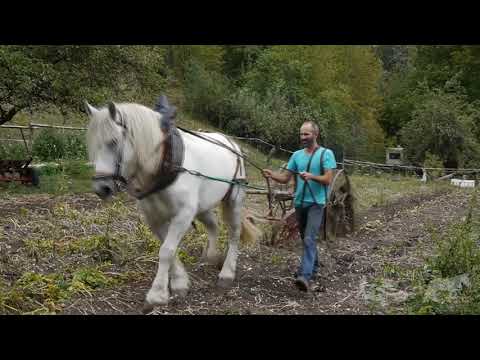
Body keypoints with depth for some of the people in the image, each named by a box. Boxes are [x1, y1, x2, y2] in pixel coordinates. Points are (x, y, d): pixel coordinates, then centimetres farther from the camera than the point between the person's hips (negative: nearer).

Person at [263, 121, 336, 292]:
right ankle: (313, 267, 36)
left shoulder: (326, 154, -4)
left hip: (316, 203, -6)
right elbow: (285, 178, 6)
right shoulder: (297, 155, 10)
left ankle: (305, 276, -26)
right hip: (299, 202, 6)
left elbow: (328, 179, -11)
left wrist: (311, 176, -28)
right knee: (306, 239, 17)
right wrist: (271, 175, -14)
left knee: (309, 239, -18)